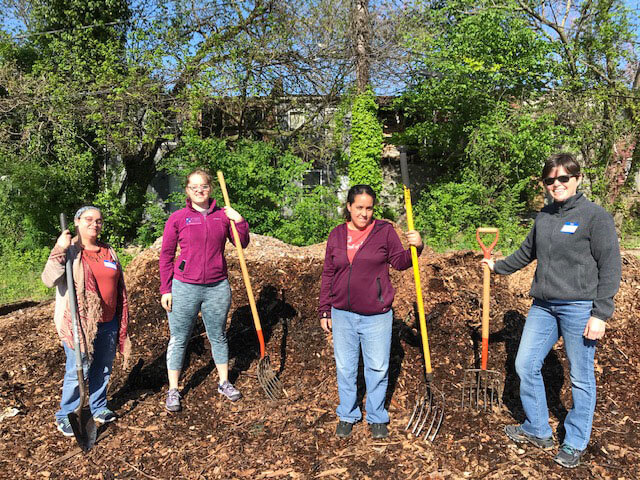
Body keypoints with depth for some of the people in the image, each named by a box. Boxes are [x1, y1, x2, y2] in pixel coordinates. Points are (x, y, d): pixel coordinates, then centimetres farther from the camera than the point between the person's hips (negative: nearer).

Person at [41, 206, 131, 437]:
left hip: (108, 322, 5)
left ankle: (98, 408, 33)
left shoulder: (109, 252, 11)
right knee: (78, 370, 0)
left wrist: (122, 323, 16)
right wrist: (60, 250, -26)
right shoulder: (69, 250, -5)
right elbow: (49, 280, -20)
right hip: (79, 323, -5)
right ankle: (65, 416, 19)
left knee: (103, 368, 14)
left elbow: (119, 288, 16)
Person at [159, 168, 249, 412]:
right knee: (178, 339, 8)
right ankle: (173, 390, 23)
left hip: (217, 288, 2)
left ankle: (223, 382, 32)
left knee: (218, 336, 16)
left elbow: (242, 244, 9)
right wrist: (165, 289, -3)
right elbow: (166, 255, 0)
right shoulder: (177, 218, -4)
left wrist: (240, 221, -8)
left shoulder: (223, 215, 2)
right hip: (184, 288, -2)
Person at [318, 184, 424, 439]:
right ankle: (347, 415, 32)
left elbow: (399, 262, -1)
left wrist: (415, 247, -21)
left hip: (376, 316, -2)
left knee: (378, 368, 9)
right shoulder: (337, 235, 4)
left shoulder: (384, 230, -3)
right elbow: (328, 274, 8)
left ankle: (376, 418, 29)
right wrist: (324, 311, 7)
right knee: (345, 368, 13)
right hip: (342, 314, 2)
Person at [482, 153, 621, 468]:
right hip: (543, 306, 6)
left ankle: (575, 443, 27)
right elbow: (528, 252, 25)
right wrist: (499, 267, 35)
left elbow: (610, 267, -10)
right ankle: (537, 430, 28)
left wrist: (600, 314, -14)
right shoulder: (544, 216, 9)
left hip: (579, 308, -6)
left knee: (581, 379, 7)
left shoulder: (595, 216, -8)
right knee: (525, 365, 9)